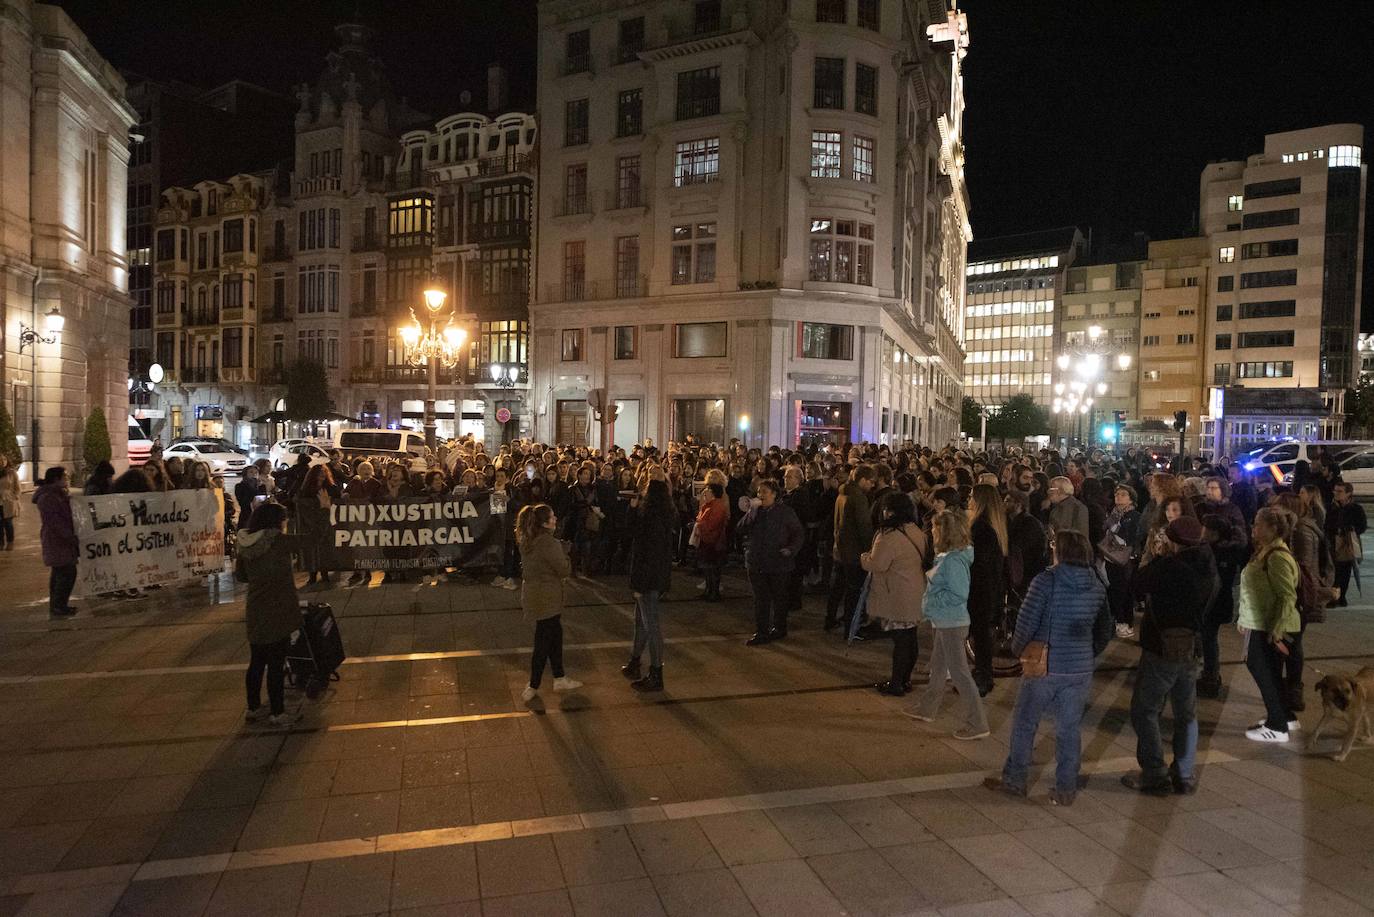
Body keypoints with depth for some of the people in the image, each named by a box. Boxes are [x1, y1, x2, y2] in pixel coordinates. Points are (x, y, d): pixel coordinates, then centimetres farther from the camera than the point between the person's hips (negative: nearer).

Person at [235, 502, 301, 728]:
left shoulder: (246, 546, 2)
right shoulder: (278, 542, -17)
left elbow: (240, 575, 15)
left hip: (254, 614, 7)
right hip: (276, 614, -7)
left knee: (257, 662, 18)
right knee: (276, 665, 2)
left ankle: (253, 708, 31)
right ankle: (277, 713, 11)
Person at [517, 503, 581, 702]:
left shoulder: (526, 540, 2)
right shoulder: (549, 543, -24)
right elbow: (565, 570, -19)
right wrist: (564, 553, -2)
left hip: (532, 594, 9)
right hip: (546, 598, -9)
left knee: (555, 633, 20)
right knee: (543, 642, 4)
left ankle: (560, 679, 31)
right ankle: (532, 688, 15)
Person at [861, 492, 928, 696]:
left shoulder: (889, 536, -20)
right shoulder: (917, 532, 6)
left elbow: (876, 564, -21)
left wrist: (864, 557, 1)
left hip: (897, 597, -8)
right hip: (916, 594, 8)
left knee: (900, 639, -1)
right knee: (909, 637, 15)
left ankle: (896, 684, 9)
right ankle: (905, 679, 26)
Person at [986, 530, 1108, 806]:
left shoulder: (1046, 581, -15)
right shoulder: (1097, 587, 1)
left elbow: (1026, 621, -16)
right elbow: (1105, 629, 10)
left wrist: (1018, 649, 1)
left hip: (1044, 666, -4)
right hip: (1080, 669, 4)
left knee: (1024, 724, 11)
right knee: (1069, 730, 13)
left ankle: (1014, 780, 22)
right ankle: (1065, 790, 21)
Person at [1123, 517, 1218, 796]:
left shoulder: (1169, 567, -19)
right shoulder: (1210, 570, 3)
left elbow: (1137, 587, -9)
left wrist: (1160, 558, 0)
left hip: (1161, 650, -7)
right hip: (1191, 650, 7)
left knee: (1144, 711, 5)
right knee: (1186, 715, 17)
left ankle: (1155, 775, 5)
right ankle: (1185, 776, 22)